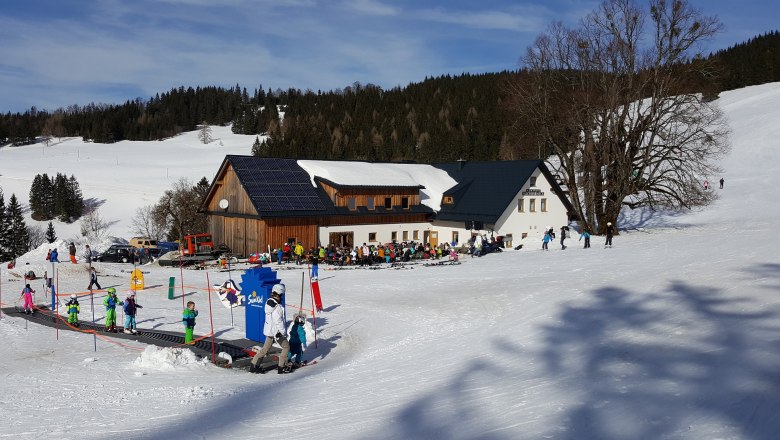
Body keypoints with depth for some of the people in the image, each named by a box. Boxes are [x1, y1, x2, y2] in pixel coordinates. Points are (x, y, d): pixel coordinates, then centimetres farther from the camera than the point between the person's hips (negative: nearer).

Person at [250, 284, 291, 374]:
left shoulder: (269, 302, 3)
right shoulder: (277, 307, -25)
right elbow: (278, 322, -23)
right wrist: (284, 332, -14)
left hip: (269, 330, 8)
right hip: (277, 331, -8)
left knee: (265, 348, 17)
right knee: (286, 347, 9)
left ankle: (254, 365, 16)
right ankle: (281, 367, 11)